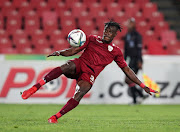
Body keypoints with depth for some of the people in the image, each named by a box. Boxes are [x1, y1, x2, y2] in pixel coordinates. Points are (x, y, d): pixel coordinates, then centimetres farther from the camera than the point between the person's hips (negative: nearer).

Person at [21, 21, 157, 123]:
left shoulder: (116, 51, 13)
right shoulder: (93, 39, 14)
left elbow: (127, 70, 17)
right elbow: (74, 50, 13)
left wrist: (143, 86, 12)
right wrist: (60, 52, -7)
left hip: (90, 74, 0)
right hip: (79, 64, 0)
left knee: (79, 95, -29)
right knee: (67, 67, -36)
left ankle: (54, 118, -23)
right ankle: (35, 87, -41)